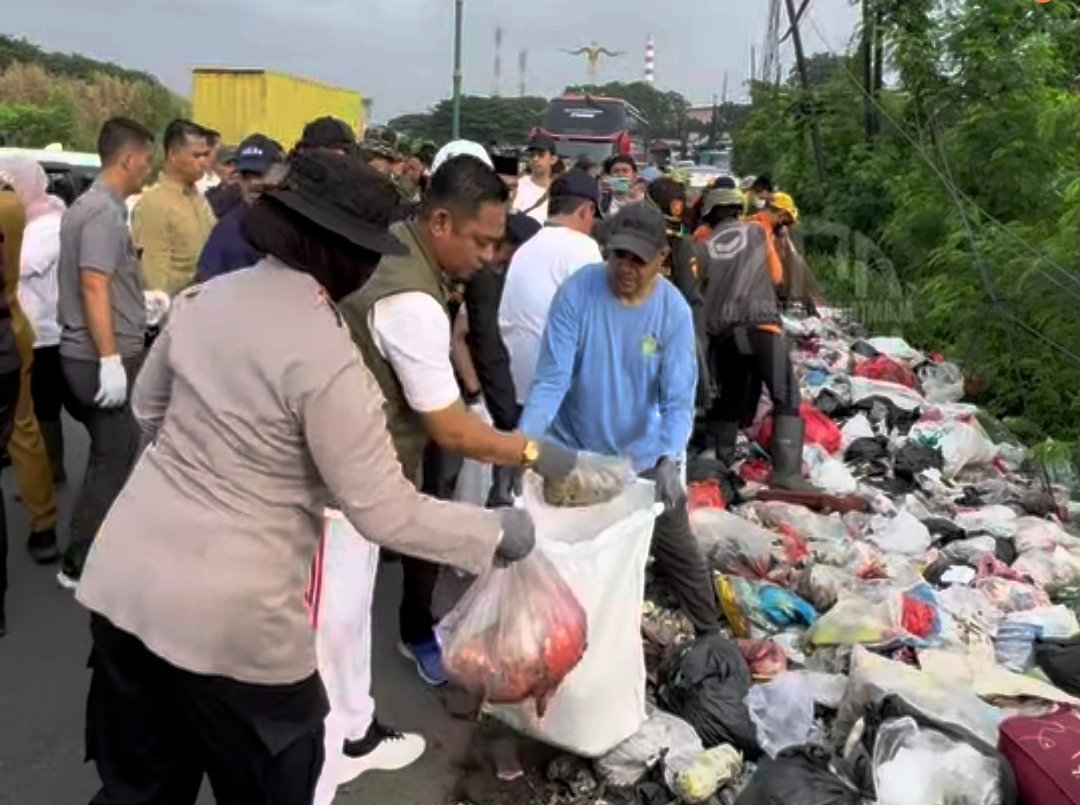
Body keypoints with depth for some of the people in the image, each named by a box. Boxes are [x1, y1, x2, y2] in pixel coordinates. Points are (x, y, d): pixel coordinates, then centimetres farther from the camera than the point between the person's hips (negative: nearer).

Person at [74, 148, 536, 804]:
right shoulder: (327, 359, -21)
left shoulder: (205, 298, 1)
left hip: (125, 577, 7)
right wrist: (498, 534, -6)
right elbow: (386, 513, -18)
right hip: (224, 613, -7)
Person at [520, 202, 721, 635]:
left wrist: (669, 459, -35)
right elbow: (552, 379, -22)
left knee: (680, 553, 15)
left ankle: (711, 635, 37)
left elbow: (679, 399, -18)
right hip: (574, 453, -1)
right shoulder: (577, 292, -18)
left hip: (644, 458, 1)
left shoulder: (673, 310, -14)